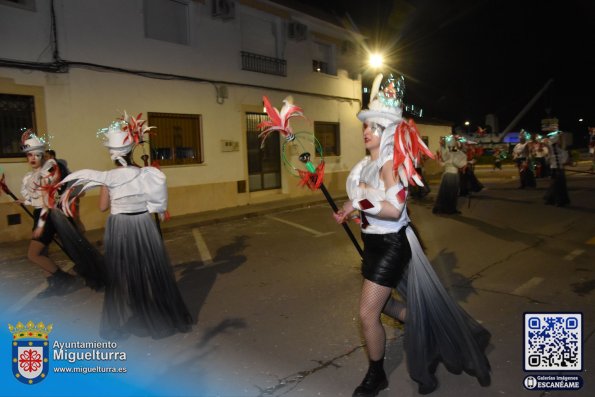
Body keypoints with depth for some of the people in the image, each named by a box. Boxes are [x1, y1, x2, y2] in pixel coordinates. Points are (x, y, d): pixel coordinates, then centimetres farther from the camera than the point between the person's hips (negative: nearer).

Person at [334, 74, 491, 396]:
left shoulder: (391, 163, -20)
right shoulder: (369, 163, 7)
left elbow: (394, 209, -32)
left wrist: (359, 202, -28)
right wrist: (349, 212, 7)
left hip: (391, 245, -10)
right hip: (375, 243, 10)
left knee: (367, 313, -4)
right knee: (383, 303, 24)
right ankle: (429, 336, 45)